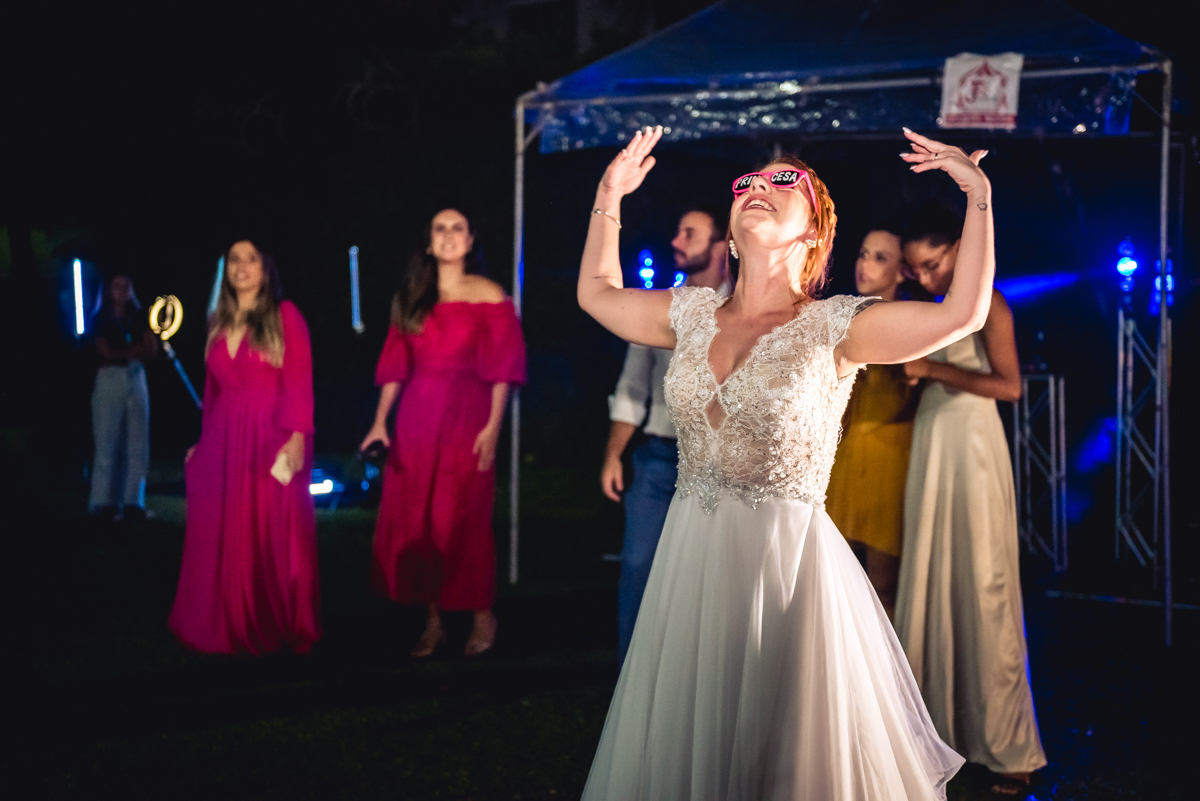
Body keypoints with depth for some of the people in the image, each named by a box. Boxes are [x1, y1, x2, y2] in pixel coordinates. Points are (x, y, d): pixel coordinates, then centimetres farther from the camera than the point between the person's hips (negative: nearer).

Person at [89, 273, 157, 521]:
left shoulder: (139, 319, 15)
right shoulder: (101, 319, 5)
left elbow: (151, 349, 5)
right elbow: (106, 353, -2)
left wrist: (122, 353, -7)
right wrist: (133, 351, 2)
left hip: (136, 378, 3)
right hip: (110, 379, -3)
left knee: (137, 444, -2)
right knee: (107, 443, -6)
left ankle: (132, 501, 0)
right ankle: (104, 501, -4)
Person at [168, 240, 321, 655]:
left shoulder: (285, 315, -1)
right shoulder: (218, 323, 14)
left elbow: (299, 381, -8)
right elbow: (213, 388, 15)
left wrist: (298, 435, -17)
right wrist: (206, 440, 12)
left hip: (271, 437, -5)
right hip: (224, 440, 5)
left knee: (274, 535, -1)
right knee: (226, 538, 5)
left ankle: (278, 628, 8)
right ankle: (233, 628, 14)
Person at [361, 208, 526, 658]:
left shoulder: (488, 296, 1)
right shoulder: (412, 297, 11)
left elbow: (502, 368, -3)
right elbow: (395, 366, 9)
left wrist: (492, 427, -11)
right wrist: (380, 422, 1)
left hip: (467, 418, -4)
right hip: (416, 419, 4)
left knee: (464, 522, -4)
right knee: (414, 523, 2)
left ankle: (482, 616, 11)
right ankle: (432, 621, 12)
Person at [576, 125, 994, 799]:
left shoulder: (832, 328, -7)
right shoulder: (693, 314, 7)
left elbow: (963, 315, -19)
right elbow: (598, 293, 23)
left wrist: (979, 193, -19)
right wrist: (609, 197, 18)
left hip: (786, 560, -4)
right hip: (693, 558, 4)